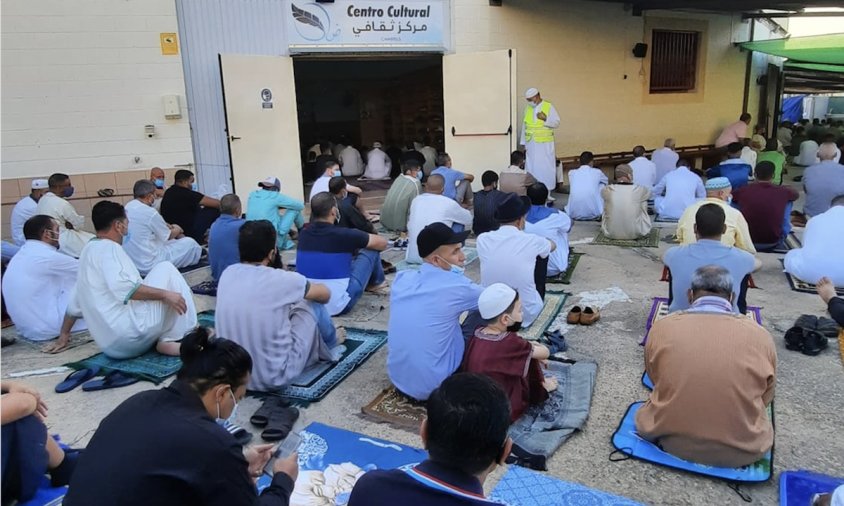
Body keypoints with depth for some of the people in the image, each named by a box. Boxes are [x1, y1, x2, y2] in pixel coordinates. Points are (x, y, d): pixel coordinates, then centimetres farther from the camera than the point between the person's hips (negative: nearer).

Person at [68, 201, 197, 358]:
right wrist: (165, 294, -19)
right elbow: (123, 287, -25)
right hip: (130, 333, -10)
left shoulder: (89, 251, 22)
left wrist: (64, 333, 42)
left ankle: (166, 339, 4)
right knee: (166, 268, 3)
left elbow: (75, 301, 32)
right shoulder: (108, 247, -6)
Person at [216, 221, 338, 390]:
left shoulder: (227, 274, -4)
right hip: (276, 377, -6)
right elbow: (325, 294, 1)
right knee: (313, 305, 8)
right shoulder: (280, 280, -19)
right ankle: (330, 343, 37)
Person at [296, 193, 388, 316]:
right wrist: (356, 245, 19)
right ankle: (376, 284, 33)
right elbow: (382, 243, 0)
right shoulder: (342, 235, -15)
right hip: (338, 306, -6)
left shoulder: (303, 234, 1)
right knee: (370, 250, 6)